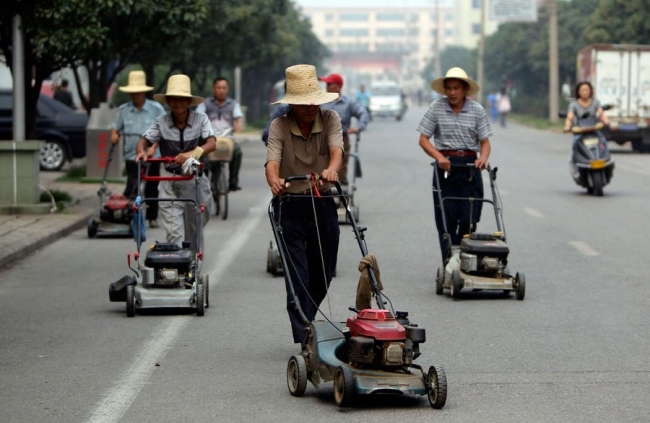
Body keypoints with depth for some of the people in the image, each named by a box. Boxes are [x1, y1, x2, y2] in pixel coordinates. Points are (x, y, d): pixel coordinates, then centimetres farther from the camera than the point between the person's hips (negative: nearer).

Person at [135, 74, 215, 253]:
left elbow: (212, 143, -20)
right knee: (173, 232, -10)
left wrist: (193, 153, -40)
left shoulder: (200, 119, -6)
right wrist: (141, 151, -32)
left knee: (194, 230, 13)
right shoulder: (161, 122, -2)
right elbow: (144, 141, -6)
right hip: (169, 179, 0)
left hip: (195, 179, 0)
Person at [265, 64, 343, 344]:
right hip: (291, 207, -3)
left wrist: (331, 169, -44)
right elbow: (272, 160, -20)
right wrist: (274, 181, -44)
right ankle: (304, 340, -9)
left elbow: (336, 149, -20)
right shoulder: (279, 126, -6)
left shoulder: (330, 119, -2)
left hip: (324, 205, 3)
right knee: (298, 278, -9)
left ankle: (306, 325, 34)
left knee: (322, 276, 11)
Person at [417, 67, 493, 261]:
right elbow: (423, 139, 1)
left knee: (469, 219, -3)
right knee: (446, 220, -3)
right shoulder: (436, 108, 1)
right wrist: (439, 156, -16)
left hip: (470, 167, 1)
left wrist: (483, 157, -17)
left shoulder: (477, 110, 4)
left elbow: (485, 141, 5)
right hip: (445, 166, -1)